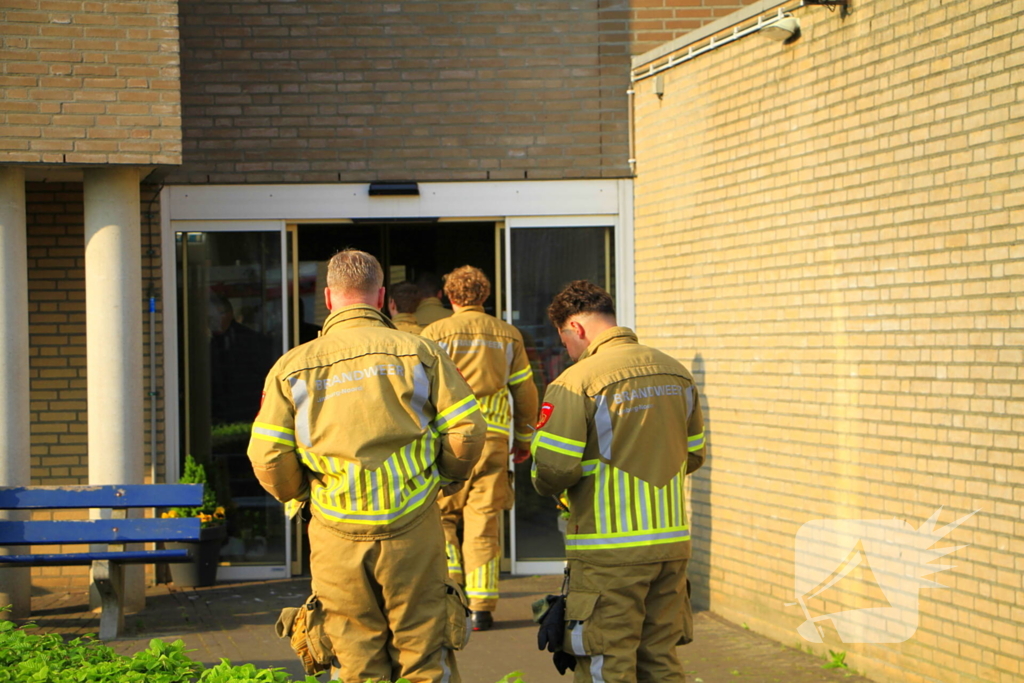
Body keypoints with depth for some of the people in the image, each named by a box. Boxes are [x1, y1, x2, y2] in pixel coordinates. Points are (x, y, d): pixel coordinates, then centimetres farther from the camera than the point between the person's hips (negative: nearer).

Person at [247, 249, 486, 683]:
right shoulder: (418, 352, -1)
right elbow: (467, 430, -5)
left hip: (337, 536, 1)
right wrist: (444, 478, 14)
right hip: (411, 531, -1)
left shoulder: (293, 366, 1)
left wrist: (300, 495, 16)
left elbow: (268, 457, -4)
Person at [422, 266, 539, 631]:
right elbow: (525, 391, 13)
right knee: (483, 523, 5)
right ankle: (481, 607, 3)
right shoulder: (508, 334, 10)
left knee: (442, 517, 12)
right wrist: (524, 439, 23)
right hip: (493, 438, 2)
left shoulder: (436, 333, 2)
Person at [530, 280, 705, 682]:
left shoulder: (576, 382, -13)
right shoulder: (676, 373, 9)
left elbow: (552, 468, -16)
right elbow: (693, 455, 16)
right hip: (671, 542, 6)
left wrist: (547, 485, 5)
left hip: (609, 550, -6)